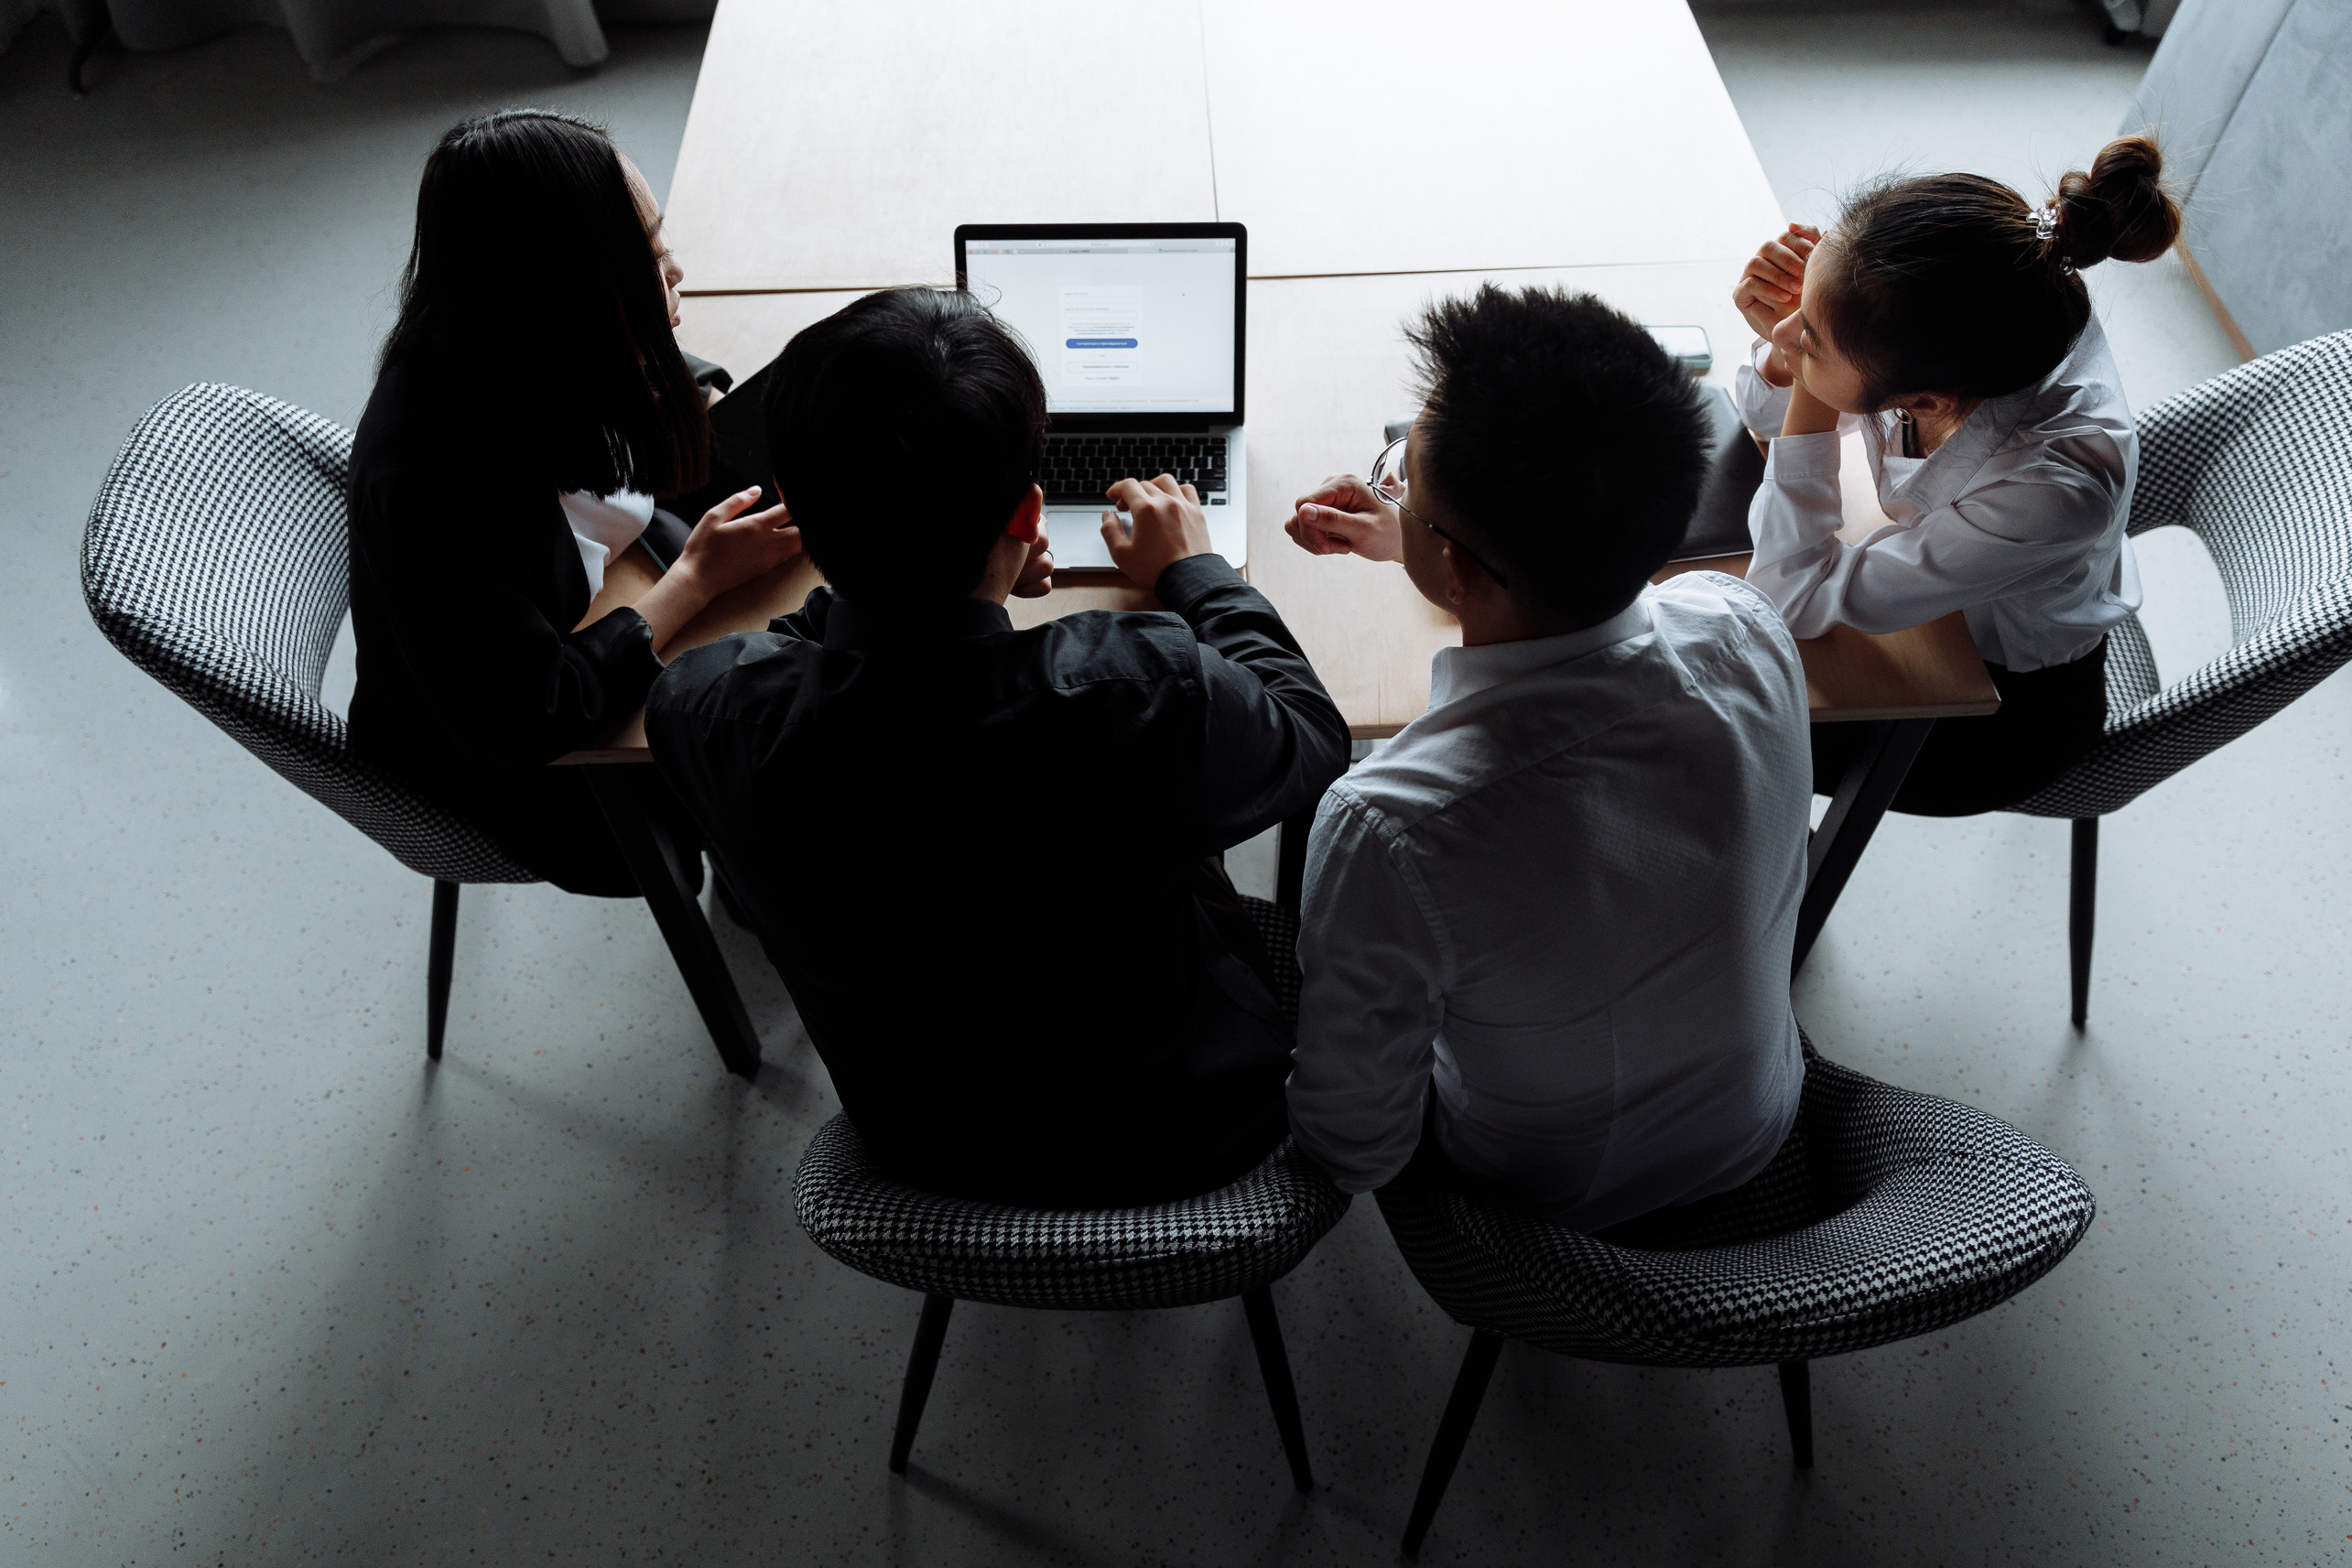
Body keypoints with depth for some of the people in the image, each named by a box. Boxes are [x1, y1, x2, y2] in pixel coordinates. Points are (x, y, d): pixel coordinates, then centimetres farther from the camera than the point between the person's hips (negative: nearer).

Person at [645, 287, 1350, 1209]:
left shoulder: (706, 711, -28)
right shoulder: (1146, 693, -39)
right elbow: (1314, 736, -13)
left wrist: (916, 573, 3)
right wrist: (1193, 571, 1)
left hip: (924, 1150, 3)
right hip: (1182, 1140, -2)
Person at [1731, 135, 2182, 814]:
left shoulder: (2055, 486, -44)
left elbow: (1794, 603, -36)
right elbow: (1768, 414, -8)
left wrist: (1804, 364, -39)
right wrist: (1784, 341, -32)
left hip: (2007, 710, -5)